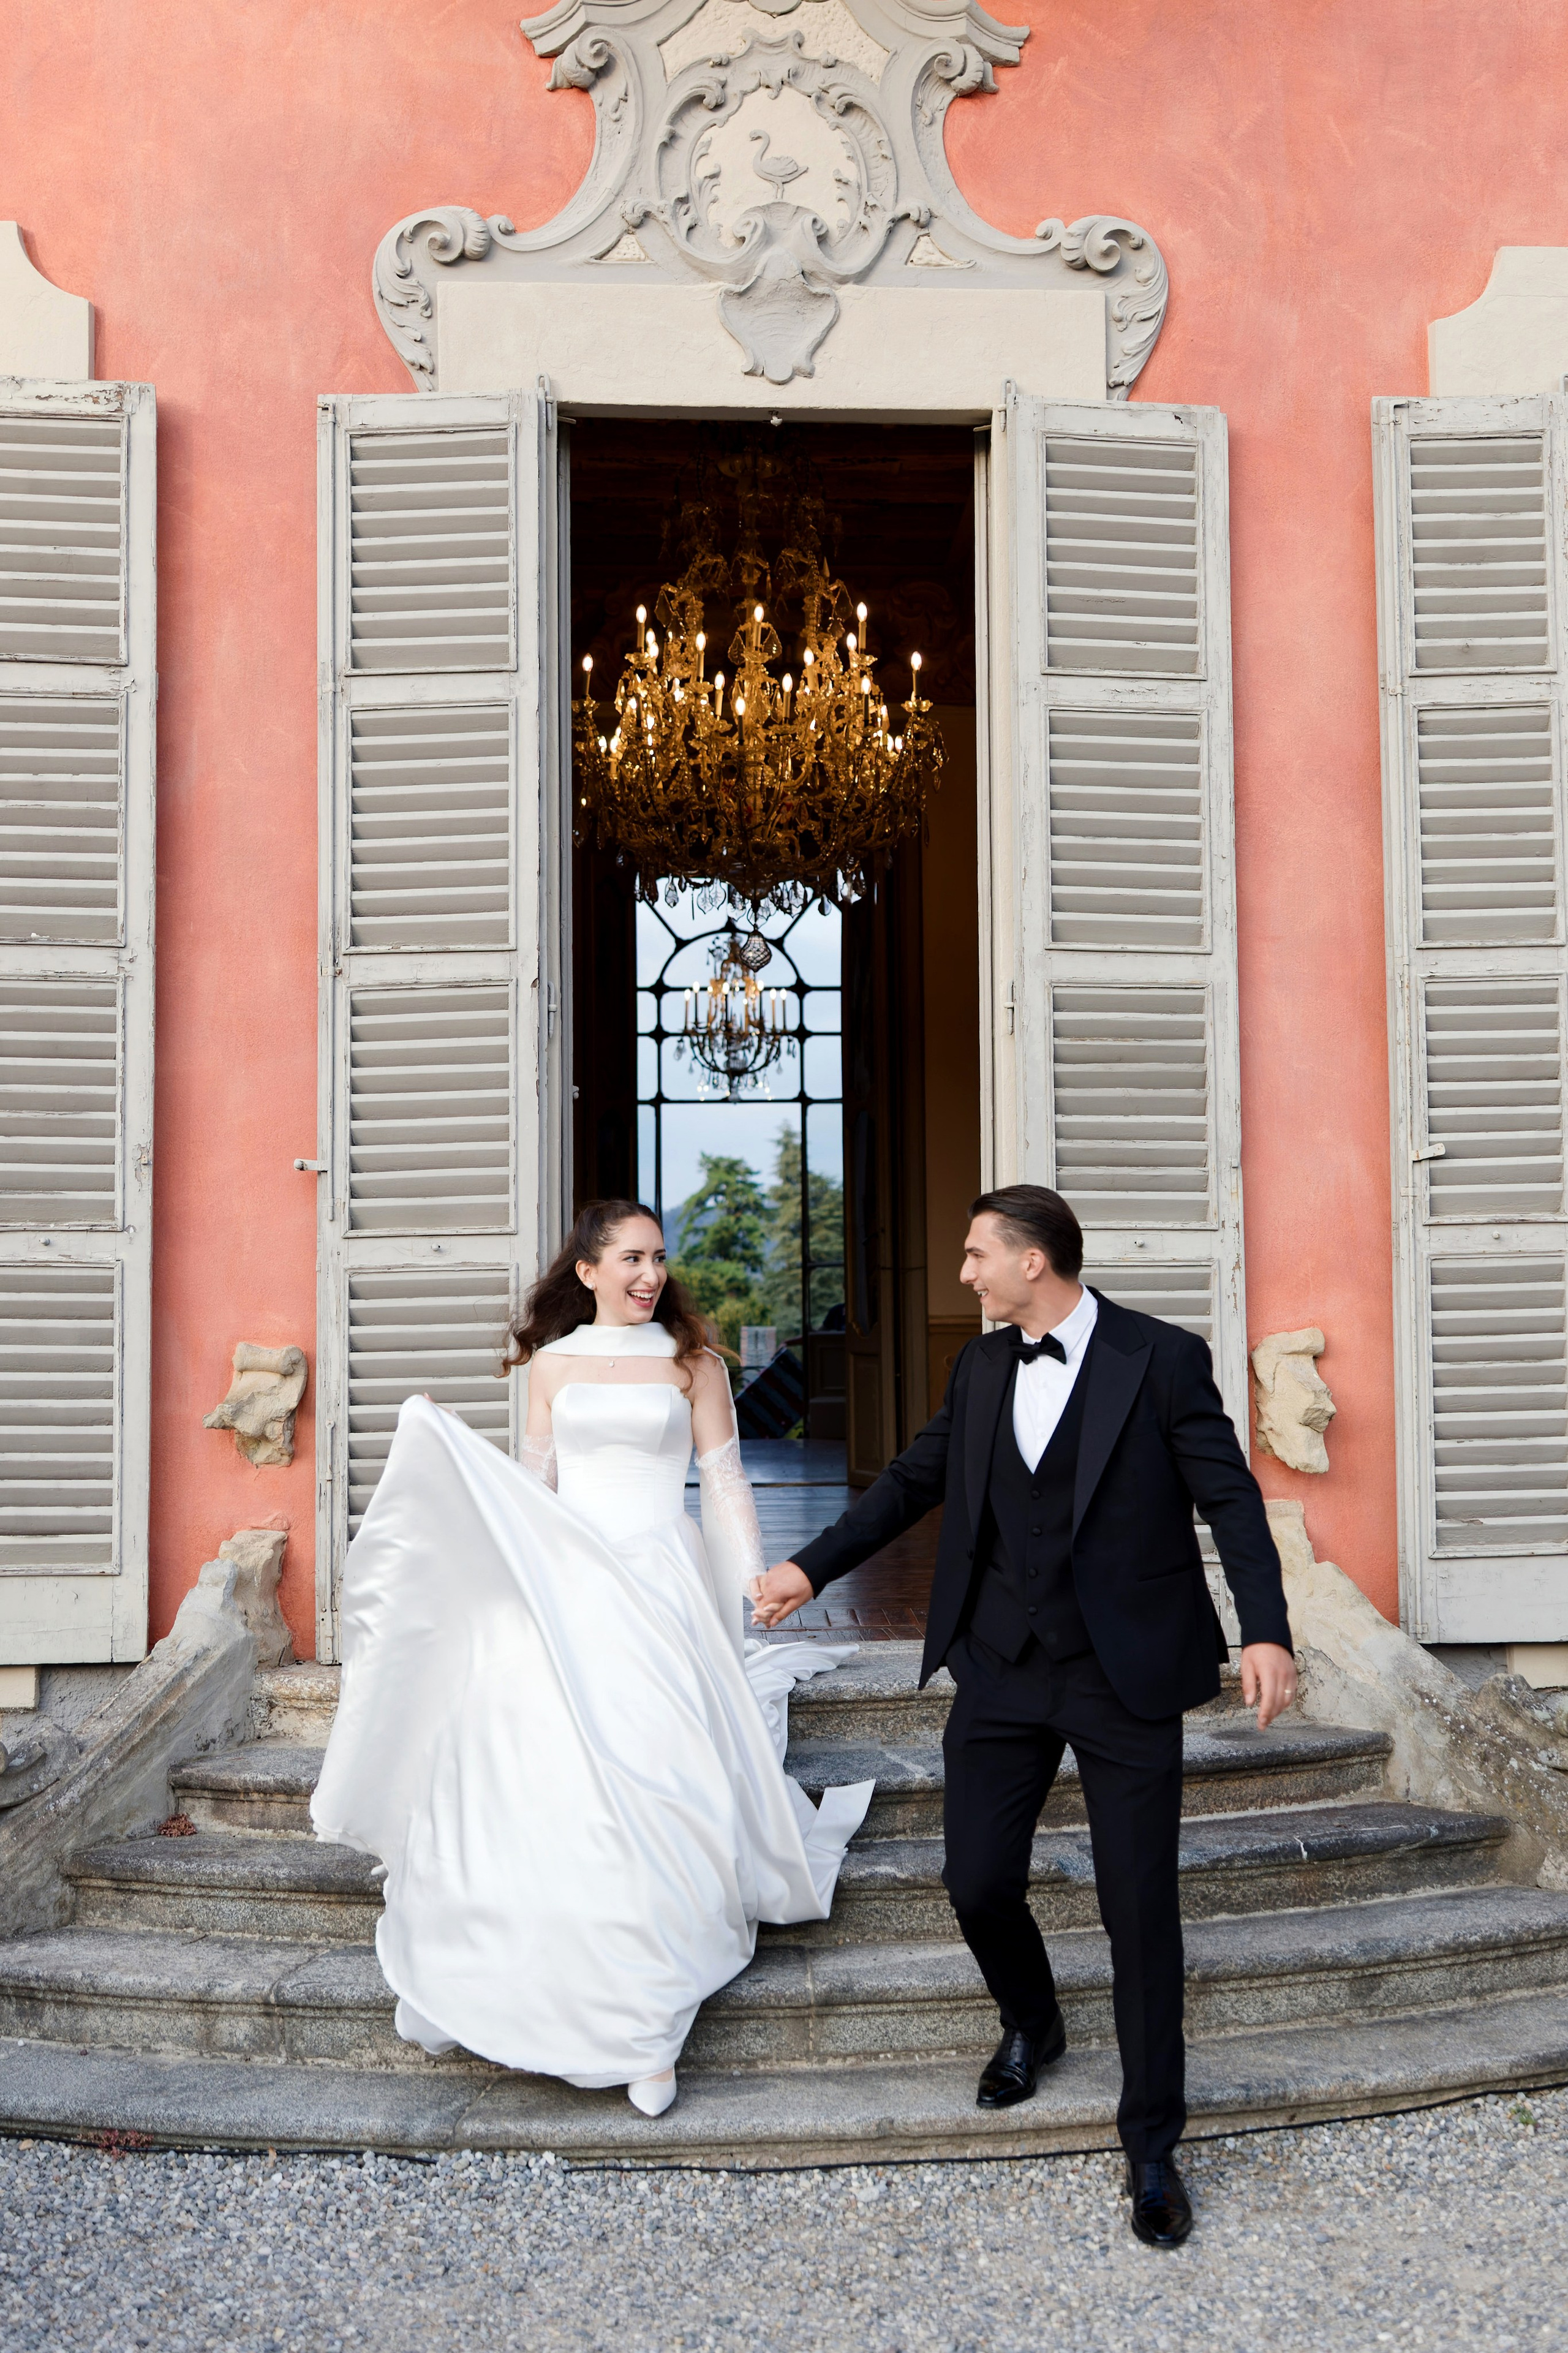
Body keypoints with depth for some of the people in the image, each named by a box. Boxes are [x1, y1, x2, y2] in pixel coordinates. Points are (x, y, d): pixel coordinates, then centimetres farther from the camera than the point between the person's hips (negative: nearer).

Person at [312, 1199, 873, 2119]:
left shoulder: (690, 1361, 6)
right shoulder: (552, 1362, 12)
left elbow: (725, 1476, 5)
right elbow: (531, 1482, 13)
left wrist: (755, 1572, -5)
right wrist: (449, 1447, 1)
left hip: (659, 1586, -2)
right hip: (563, 1586, 2)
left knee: (651, 1787, -10)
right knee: (538, 1777, -6)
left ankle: (644, 2023, -1)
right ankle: (522, 1986, 11)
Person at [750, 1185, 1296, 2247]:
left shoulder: (1162, 1358, -9)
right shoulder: (983, 1367, 7)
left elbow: (1229, 1495, -10)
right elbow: (915, 1480, 16)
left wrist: (1266, 1632, -21)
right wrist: (811, 1566, 15)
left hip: (1128, 1678, -4)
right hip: (1005, 1672, 5)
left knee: (1141, 1911, 1)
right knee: (979, 1882, 5)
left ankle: (1152, 2143, 19)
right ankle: (1031, 2026, 39)